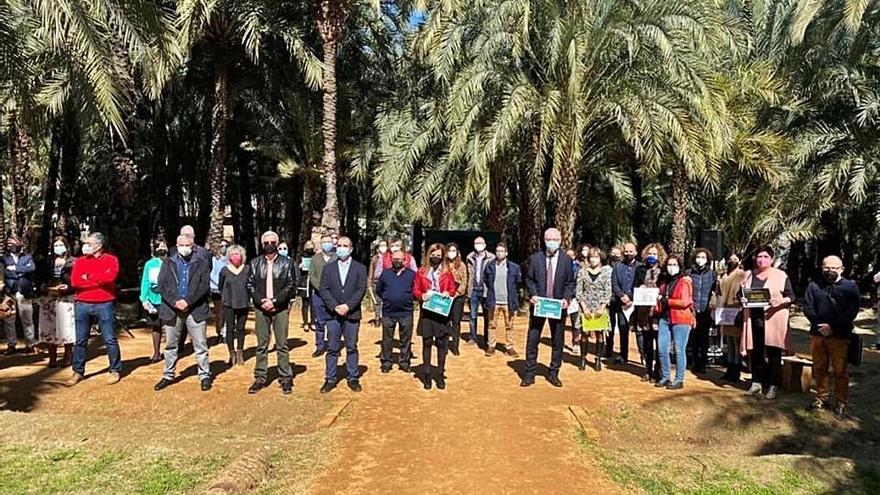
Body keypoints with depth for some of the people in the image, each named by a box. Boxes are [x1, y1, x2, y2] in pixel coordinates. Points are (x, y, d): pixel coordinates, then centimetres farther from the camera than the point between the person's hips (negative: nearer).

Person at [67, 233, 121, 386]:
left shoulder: (111, 260, -1)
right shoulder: (80, 261, 8)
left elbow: (110, 277, -19)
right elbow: (74, 282, -5)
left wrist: (88, 277, -8)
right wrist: (99, 280, -11)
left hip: (104, 305, -3)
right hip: (82, 305, 3)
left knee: (110, 339, 2)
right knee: (80, 340, 10)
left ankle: (115, 370, 12)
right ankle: (78, 372, 20)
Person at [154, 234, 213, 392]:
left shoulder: (200, 263, 4)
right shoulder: (168, 263, 9)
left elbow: (204, 286, -5)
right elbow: (162, 285, 0)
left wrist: (188, 301, -15)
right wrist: (175, 301, -14)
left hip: (195, 309, -2)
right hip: (172, 309, 2)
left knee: (200, 346, 1)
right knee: (171, 345, 12)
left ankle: (205, 376, 10)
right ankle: (168, 375, 24)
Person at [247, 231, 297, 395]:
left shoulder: (287, 263, 2)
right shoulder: (255, 263, 8)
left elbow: (291, 285, -4)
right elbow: (250, 284, 5)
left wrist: (274, 301, -12)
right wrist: (260, 301, -10)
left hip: (280, 308, -2)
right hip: (261, 308, 2)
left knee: (282, 345, 1)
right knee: (261, 345, 7)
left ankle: (285, 378, 7)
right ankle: (260, 378, 13)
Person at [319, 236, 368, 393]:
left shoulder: (360, 268, 4)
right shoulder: (328, 268, 8)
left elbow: (361, 290, -4)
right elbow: (324, 289, 1)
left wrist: (348, 306, -15)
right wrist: (335, 307, -12)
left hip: (352, 314, -1)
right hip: (333, 314, 1)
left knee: (351, 348, 6)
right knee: (332, 348, 5)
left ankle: (353, 379, 15)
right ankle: (330, 379, 12)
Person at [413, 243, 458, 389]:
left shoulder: (447, 271, 7)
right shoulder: (421, 271, 6)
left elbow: (453, 289, 9)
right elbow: (415, 290, 6)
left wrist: (448, 293, -11)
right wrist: (421, 296, -13)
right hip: (427, 311, 0)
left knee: (442, 343, 3)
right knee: (427, 343, 3)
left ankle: (440, 374, 13)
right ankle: (427, 374, 13)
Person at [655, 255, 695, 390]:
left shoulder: (684, 282, -4)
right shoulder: (665, 282, 16)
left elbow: (685, 302, -15)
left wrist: (666, 300, -10)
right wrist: (658, 305, 4)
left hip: (681, 320, -6)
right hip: (665, 319, 6)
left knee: (679, 350, 0)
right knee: (662, 349, 4)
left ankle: (679, 380, 7)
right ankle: (664, 377, 16)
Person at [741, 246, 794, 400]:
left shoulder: (781, 276, 4)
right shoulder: (749, 275, 14)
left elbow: (791, 296, 2)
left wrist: (780, 301, -17)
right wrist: (742, 299, -5)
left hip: (773, 319, -3)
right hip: (754, 319, 3)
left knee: (773, 353, -2)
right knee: (755, 352, 6)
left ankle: (773, 386, 6)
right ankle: (756, 383, 16)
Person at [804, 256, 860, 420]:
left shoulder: (850, 287, 3)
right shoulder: (814, 286, 10)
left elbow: (851, 312, -5)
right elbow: (807, 308, 4)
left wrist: (832, 326, -14)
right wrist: (819, 325, -11)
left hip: (840, 336, -3)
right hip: (817, 334, 3)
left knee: (840, 371, 0)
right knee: (819, 369, 10)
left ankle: (841, 404, 9)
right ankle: (822, 399, 21)